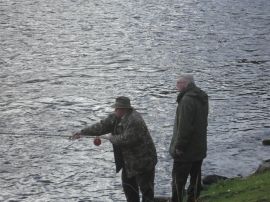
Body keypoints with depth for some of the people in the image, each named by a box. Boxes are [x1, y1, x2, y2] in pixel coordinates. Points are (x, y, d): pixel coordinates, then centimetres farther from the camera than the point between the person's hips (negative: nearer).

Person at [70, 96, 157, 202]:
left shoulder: (134, 121, -27)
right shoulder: (117, 117, 2)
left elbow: (126, 139, -29)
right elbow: (102, 126, 3)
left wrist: (111, 137, -14)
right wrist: (82, 132, -1)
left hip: (142, 160, -10)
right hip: (128, 160, 10)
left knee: (146, 188, -2)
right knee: (128, 185, 19)